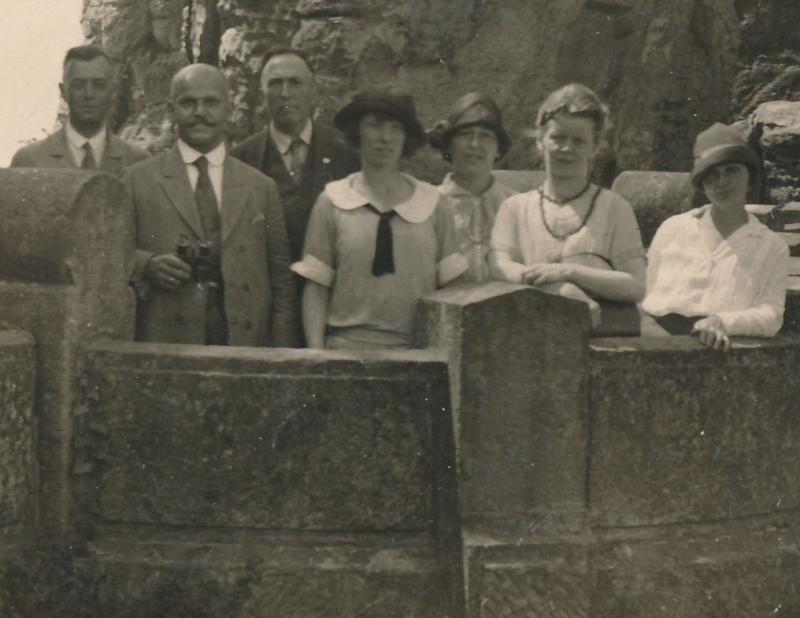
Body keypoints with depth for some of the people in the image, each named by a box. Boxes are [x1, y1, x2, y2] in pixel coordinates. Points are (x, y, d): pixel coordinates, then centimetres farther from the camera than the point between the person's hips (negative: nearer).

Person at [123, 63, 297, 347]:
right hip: (163, 345, -1)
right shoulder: (137, 180, 8)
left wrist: (280, 361, 3)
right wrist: (146, 265, -13)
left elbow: (281, 281, 11)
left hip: (244, 345, 2)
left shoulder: (261, 188, 13)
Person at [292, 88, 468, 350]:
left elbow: (452, 287, 7)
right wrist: (316, 356, -5)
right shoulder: (332, 202, 3)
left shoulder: (432, 202, 7)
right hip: (351, 347, -1)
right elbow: (315, 288, 3)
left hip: (418, 349, 1)